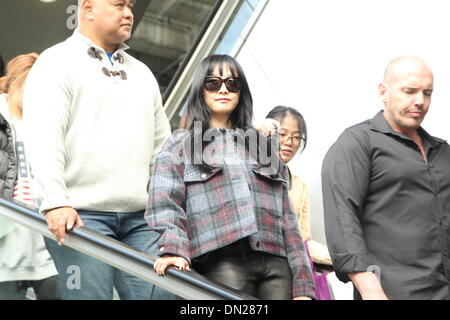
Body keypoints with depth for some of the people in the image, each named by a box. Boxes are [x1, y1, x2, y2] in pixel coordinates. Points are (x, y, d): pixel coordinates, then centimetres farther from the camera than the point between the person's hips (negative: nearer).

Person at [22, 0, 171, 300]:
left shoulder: (142, 72, 22)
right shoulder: (57, 62, 3)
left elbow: (162, 144, 21)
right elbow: (43, 137, -10)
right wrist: (55, 201, -22)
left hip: (140, 217, 5)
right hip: (80, 213, -5)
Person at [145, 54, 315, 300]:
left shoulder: (262, 146, 25)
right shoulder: (180, 145, 16)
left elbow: (287, 219, 18)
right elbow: (165, 205, 0)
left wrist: (303, 285, 9)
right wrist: (172, 250, -21)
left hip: (276, 263, 4)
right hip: (223, 262, -3)